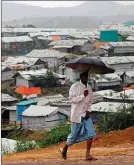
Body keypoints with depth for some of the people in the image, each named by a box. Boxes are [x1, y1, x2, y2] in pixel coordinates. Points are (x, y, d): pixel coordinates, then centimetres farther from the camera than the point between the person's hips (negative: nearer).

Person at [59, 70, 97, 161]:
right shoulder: (75, 87, -9)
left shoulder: (89, 89, 10)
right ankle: (64, 149, 29)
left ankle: (88, 154, -1)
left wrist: (89, 110, 3)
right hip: (77, 115, -5)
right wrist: (83, 95, -23)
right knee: (74, 135, 4)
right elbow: (72, 99, -15)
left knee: (91, 133, -9)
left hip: (86, 115, 5)